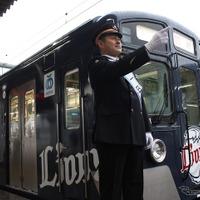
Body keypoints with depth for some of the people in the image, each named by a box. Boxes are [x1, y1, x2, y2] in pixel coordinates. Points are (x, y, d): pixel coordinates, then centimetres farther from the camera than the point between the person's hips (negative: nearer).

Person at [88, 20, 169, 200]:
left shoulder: (128, 69, 24)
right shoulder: (97, 65, 2)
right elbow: (117, 69, -22)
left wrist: (147, 130, 15)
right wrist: (149, 47, -28)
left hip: (135, 136, 7)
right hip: (113, 135, -7)